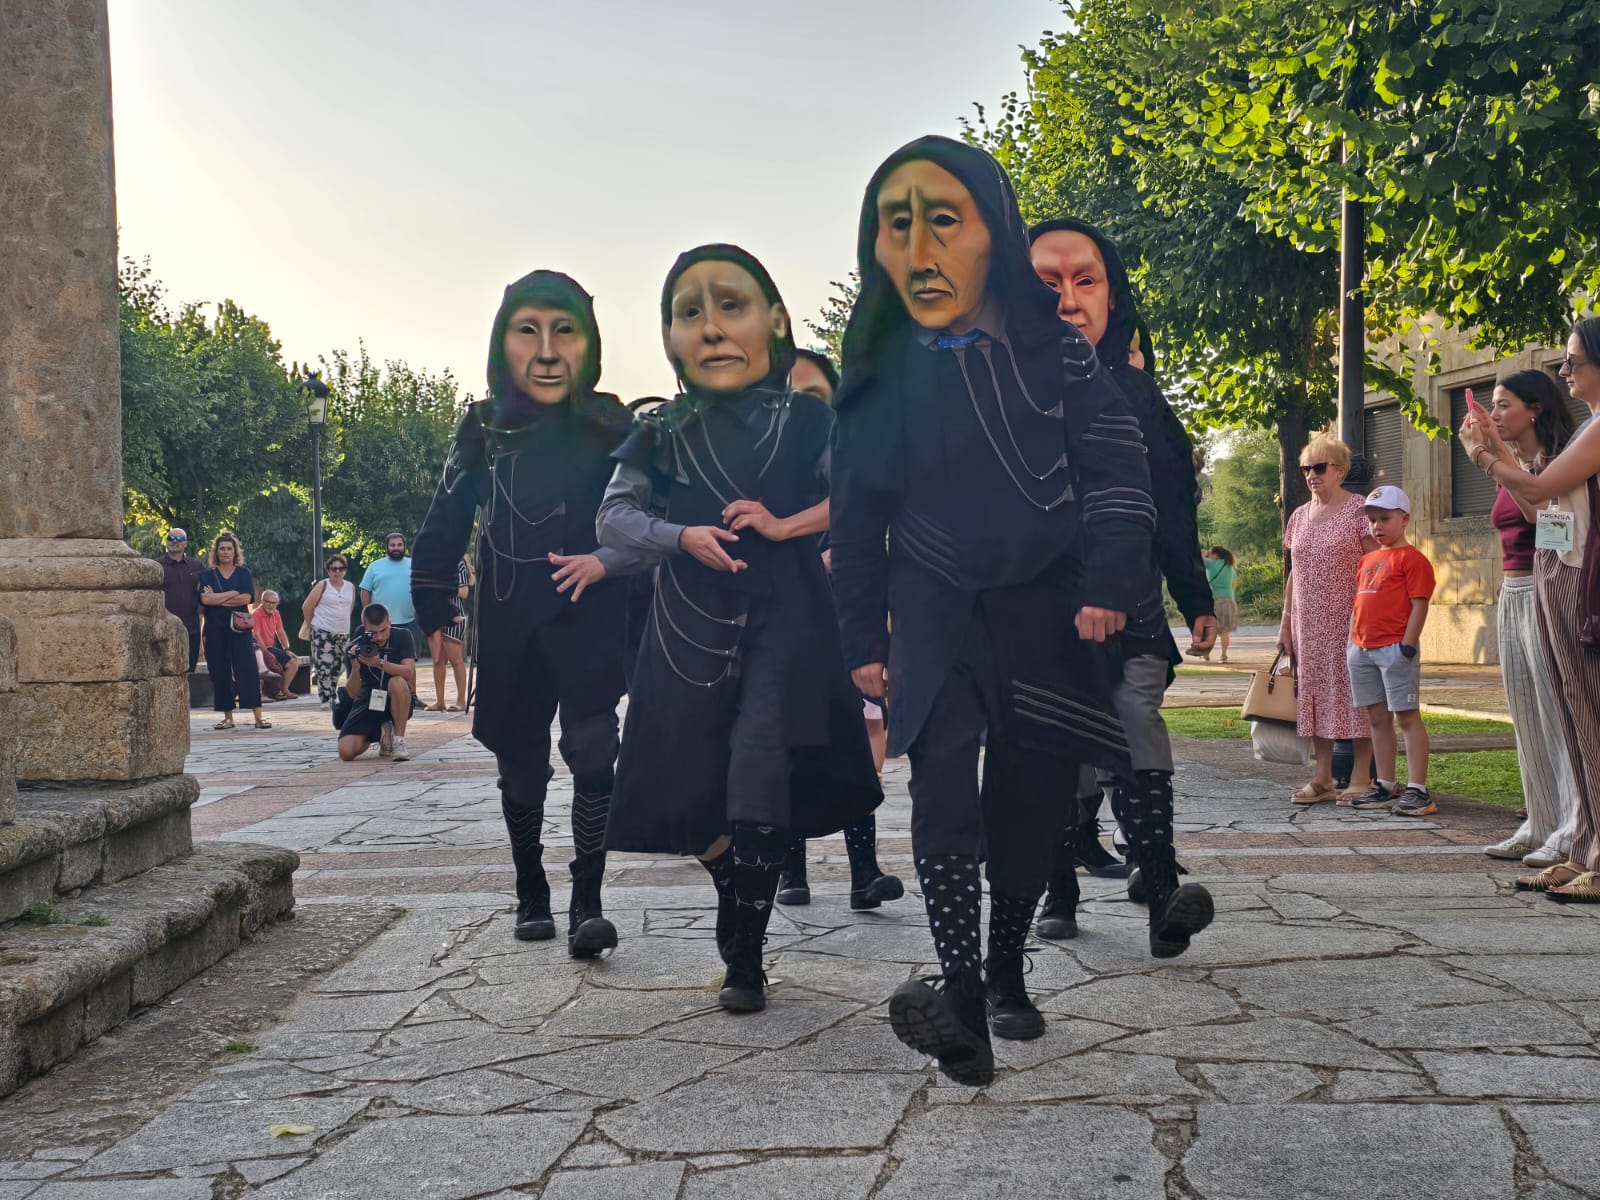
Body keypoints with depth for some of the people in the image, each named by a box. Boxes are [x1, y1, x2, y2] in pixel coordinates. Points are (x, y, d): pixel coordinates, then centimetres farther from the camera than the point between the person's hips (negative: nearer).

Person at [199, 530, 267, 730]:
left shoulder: (244, 573, 8)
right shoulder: (208, 575, 9)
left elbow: (247, 598, -7)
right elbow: (204, 599, -8)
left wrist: (217, 599, -7)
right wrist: (233, 594, -8)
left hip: (239, 628, -1)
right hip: (215, 630, 1)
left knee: (247, 670, -8)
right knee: (220, 673, 2)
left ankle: (258, 716, -9)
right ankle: (227, 717, 10)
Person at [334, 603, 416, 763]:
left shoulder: (402, 636, -12)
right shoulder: (354, 647, -10)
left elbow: (409, 672, -25)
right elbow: (353, 694, -12)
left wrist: (380, 663, -40)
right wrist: (355, 667, -31)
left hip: (398, 702, -2)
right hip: (368, 701, 2)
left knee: (398, 682, -37)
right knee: (346, 753, -17)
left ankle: (399, 741, -20)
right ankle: (379, 733, 16)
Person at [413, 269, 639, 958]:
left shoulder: (613, 430, -4)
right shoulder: (483, 431, 1)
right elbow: (442, 532, 8)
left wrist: (605, 561, -17)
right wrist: (435, 615, 5)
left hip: (590, 623, -2)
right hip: (509, 632, 2)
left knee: (591, 750, -17)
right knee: (521, 767, 12)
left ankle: (587, 903, -11)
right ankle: (531, 895, 28)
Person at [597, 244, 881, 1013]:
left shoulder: (804, 419, 1)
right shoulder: (660, 434, 7)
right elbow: (612, 517, 2)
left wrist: (785, 524, -20)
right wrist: (682, 535, -16)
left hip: (783, 618, -3)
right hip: (690, 626, 3)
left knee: (759, 768, -16)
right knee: (694, 783, 4)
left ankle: (744, 957, -4)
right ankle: (743, 914, 32)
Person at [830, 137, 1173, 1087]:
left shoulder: (1050, 341, -4)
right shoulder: (882, 372, 1)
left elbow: (1114, 457, -3)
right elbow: (858, 512, 8)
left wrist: (1108, 580, -13)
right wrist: (864, 638, 7)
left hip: (1045, 607, 0)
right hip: (936, 611, 0)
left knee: (1032, 792, 3)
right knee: (944, 774, -18)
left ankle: (1007, 972, 22)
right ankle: (962, 993, -21)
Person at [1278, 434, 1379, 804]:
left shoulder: (1359, 510, -4)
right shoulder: (1299, 516, 14)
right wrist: (1285, 623, 13)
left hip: (1349, 621, -6)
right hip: (1309, 623, 6)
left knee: (1354, 691, -4)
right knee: (1314, 692, 6)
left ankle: (1361, 777, 0)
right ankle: (1322, 777, 11)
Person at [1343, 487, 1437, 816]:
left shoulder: (1412, 559, -5)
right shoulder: (1367, 560, 19)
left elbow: (1419, 605, -11)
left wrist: (1407, 645, -17)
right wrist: (1351, 641, 16)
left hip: (1394, 648, -8)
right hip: (1362, 649, 8)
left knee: (1407, 715, -5)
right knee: (1377, 718, 11)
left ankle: (1417, 790, -4)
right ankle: (1386, 787, 18)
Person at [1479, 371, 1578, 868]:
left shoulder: (1559, 460, -8)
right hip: (1511, 596, 9)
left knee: (1557, 711, -8)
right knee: (1527, 717, 11)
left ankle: (1572, 833, -4)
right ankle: (1541, 825, 18)